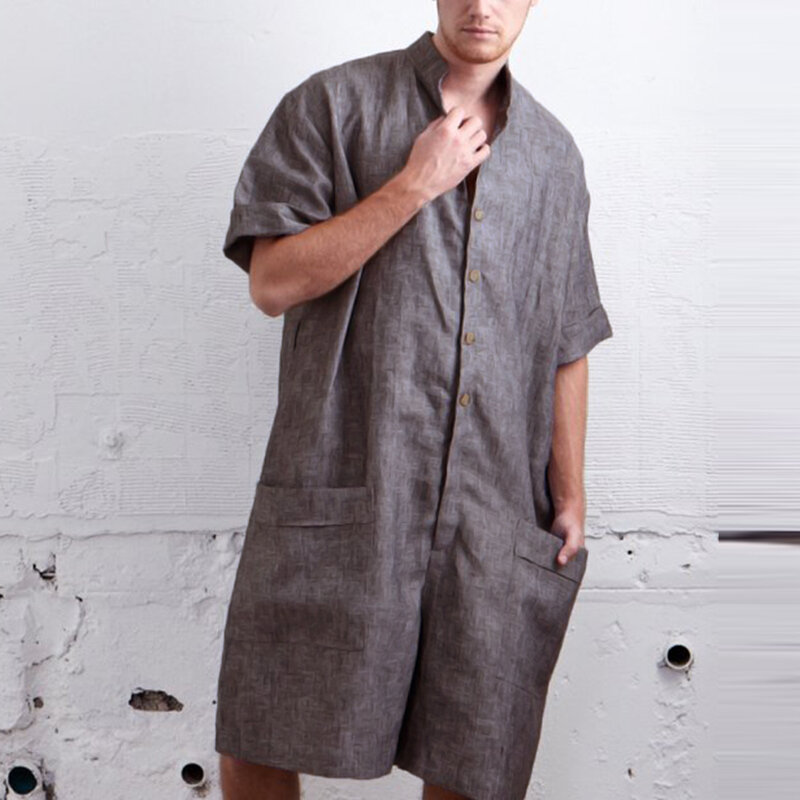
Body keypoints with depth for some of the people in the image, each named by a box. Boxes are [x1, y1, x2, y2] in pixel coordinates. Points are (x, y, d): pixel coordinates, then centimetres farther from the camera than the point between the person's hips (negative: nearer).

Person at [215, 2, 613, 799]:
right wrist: (416, 183, -10)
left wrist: (570, 495, 12)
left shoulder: (553, 153, 15)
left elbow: (567, 345, 16)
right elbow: (272, 280, -7)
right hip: (341, 493, -2)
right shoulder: (334, 105, 3)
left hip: (495, 514, 3)